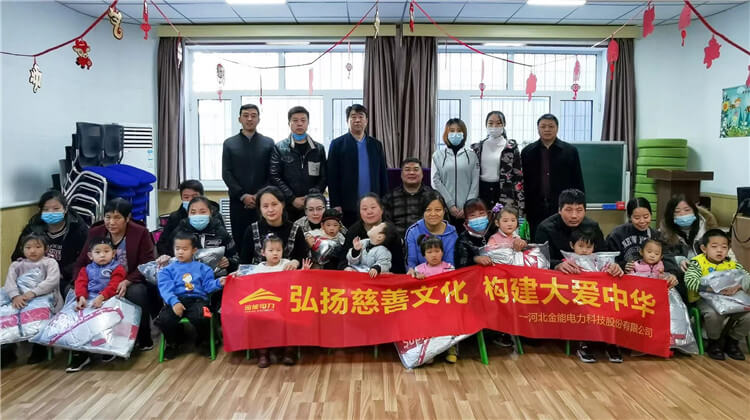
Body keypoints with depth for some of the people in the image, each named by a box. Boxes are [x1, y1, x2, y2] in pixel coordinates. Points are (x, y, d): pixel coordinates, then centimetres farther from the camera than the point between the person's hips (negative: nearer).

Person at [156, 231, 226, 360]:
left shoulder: (202, 268, 21)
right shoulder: (168, 270, 17)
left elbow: (208, 285, 12)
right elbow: (165, 288, 1)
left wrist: (218, 283, -11)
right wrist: (174, 302, -18)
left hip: (197, 300, -1)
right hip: (176, 301, 1)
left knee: (201, 318, -35)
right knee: (164, 319, -29)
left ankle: (203, 341, 1)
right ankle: (173, 343, 6)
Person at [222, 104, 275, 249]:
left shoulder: (268, 143, 8)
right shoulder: (229, 143, 10)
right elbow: (226, 174, 3)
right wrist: (243, 195, -9)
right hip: (238, 202, 1)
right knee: (239, 240, 3)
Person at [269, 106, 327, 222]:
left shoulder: (319, 149, 11)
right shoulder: (279, 148, 6)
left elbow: (323, 177, 6)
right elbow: (274, 177, -2)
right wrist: (292, 199, -11)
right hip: (287, 206, -1)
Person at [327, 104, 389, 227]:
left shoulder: (376, 144, 11)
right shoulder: (337, 144, 2)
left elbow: (383, 175, 12)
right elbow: (332, 176, -1)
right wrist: (336, 205, -7)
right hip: (347, 207, -2)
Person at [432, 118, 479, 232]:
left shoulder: (471, 154, 7)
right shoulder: (438, 155, 5)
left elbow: (475, 182, 2)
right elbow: (436, 182, -1)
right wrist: (450, 204, -8)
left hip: (467, 209, 0)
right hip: (445, 208, 0)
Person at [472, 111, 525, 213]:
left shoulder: (511, 147, 1)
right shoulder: (477, 147, 9)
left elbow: (518, 176, -1)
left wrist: (520, 204, -7)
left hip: (505, 194, -2)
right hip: (482, 192, 2)